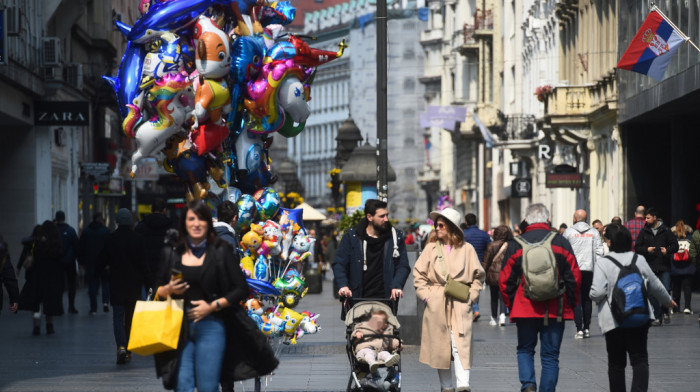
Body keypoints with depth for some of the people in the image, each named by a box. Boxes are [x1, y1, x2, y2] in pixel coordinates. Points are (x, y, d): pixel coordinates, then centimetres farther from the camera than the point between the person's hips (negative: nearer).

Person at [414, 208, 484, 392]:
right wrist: (426, 295, -1)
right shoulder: (431, 248, 6)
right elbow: (418, 274, 9)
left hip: (460, 305, -2)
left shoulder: (467, 249, 3)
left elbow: (478, 276, 9)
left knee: (460, 344, -13)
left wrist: (471, 296, -1)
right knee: (441, 347, 4)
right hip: (436, 305, 2)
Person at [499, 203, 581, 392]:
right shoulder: (560, 242, 0)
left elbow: (505, 280, 1)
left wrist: (511, 305, 14)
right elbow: (575, 277, -1)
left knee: (525, 349, 16)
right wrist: (571, 304, 11)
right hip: (555, 311, 0)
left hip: (524, 309, 0)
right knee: (550, 355, 7)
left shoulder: (515, 244, 0)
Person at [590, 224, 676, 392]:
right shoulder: (639, 260, 4)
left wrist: (594, 297, 7)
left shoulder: (603, 263, -9)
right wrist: (668, 300, 32)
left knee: (616, 362, 10)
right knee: (639, 359, 1)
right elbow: (655, 285, 14)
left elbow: (597, 292, -17)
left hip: (613, 320, -2)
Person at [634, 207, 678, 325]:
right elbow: (637, 247, 8)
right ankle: (657, 317, 8)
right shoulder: (644, 232, 8)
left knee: (665, 290, -9)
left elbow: (675, 245, 5)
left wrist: (667, 250, -15)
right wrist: (647, 249, -11)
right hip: (650, 268, 2)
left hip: (664, 267, -2)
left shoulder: (665, 231, 4)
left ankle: (665, 311, 15)